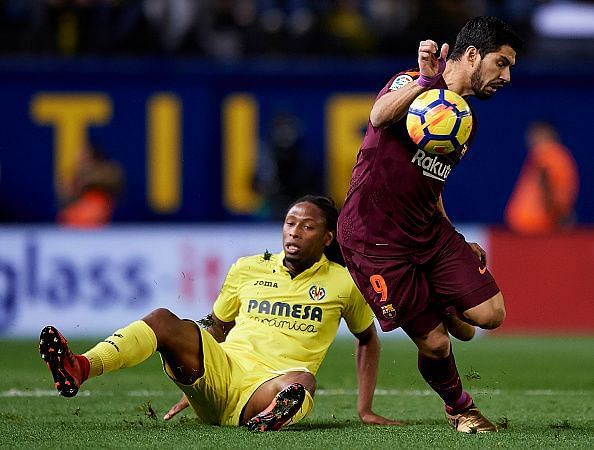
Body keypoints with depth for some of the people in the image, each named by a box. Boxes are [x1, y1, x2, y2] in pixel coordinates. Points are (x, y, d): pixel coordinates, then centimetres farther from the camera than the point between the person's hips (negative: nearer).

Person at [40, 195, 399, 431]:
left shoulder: (343, 284, 10)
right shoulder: (247, 269, 17)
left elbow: (368, 339, 24)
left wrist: (366, 409, 18)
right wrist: (195, 385, 23)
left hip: (268, 388, -2)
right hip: (222, 372, 2)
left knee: (301, 382, -40)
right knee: (164, 320, -25)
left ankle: (272, 416, -78)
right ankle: (80, 369, -52)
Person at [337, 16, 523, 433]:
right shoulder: (414, 83, -10)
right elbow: (379, 118, -33)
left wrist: (457, 243, 18)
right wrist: (427, 79, -44)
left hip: (428, 230, 7)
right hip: (376, 238, -7)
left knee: (490, 314, -8)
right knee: (435, 343, -7)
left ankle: (444, 311, 24)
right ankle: (459, 407, 21)